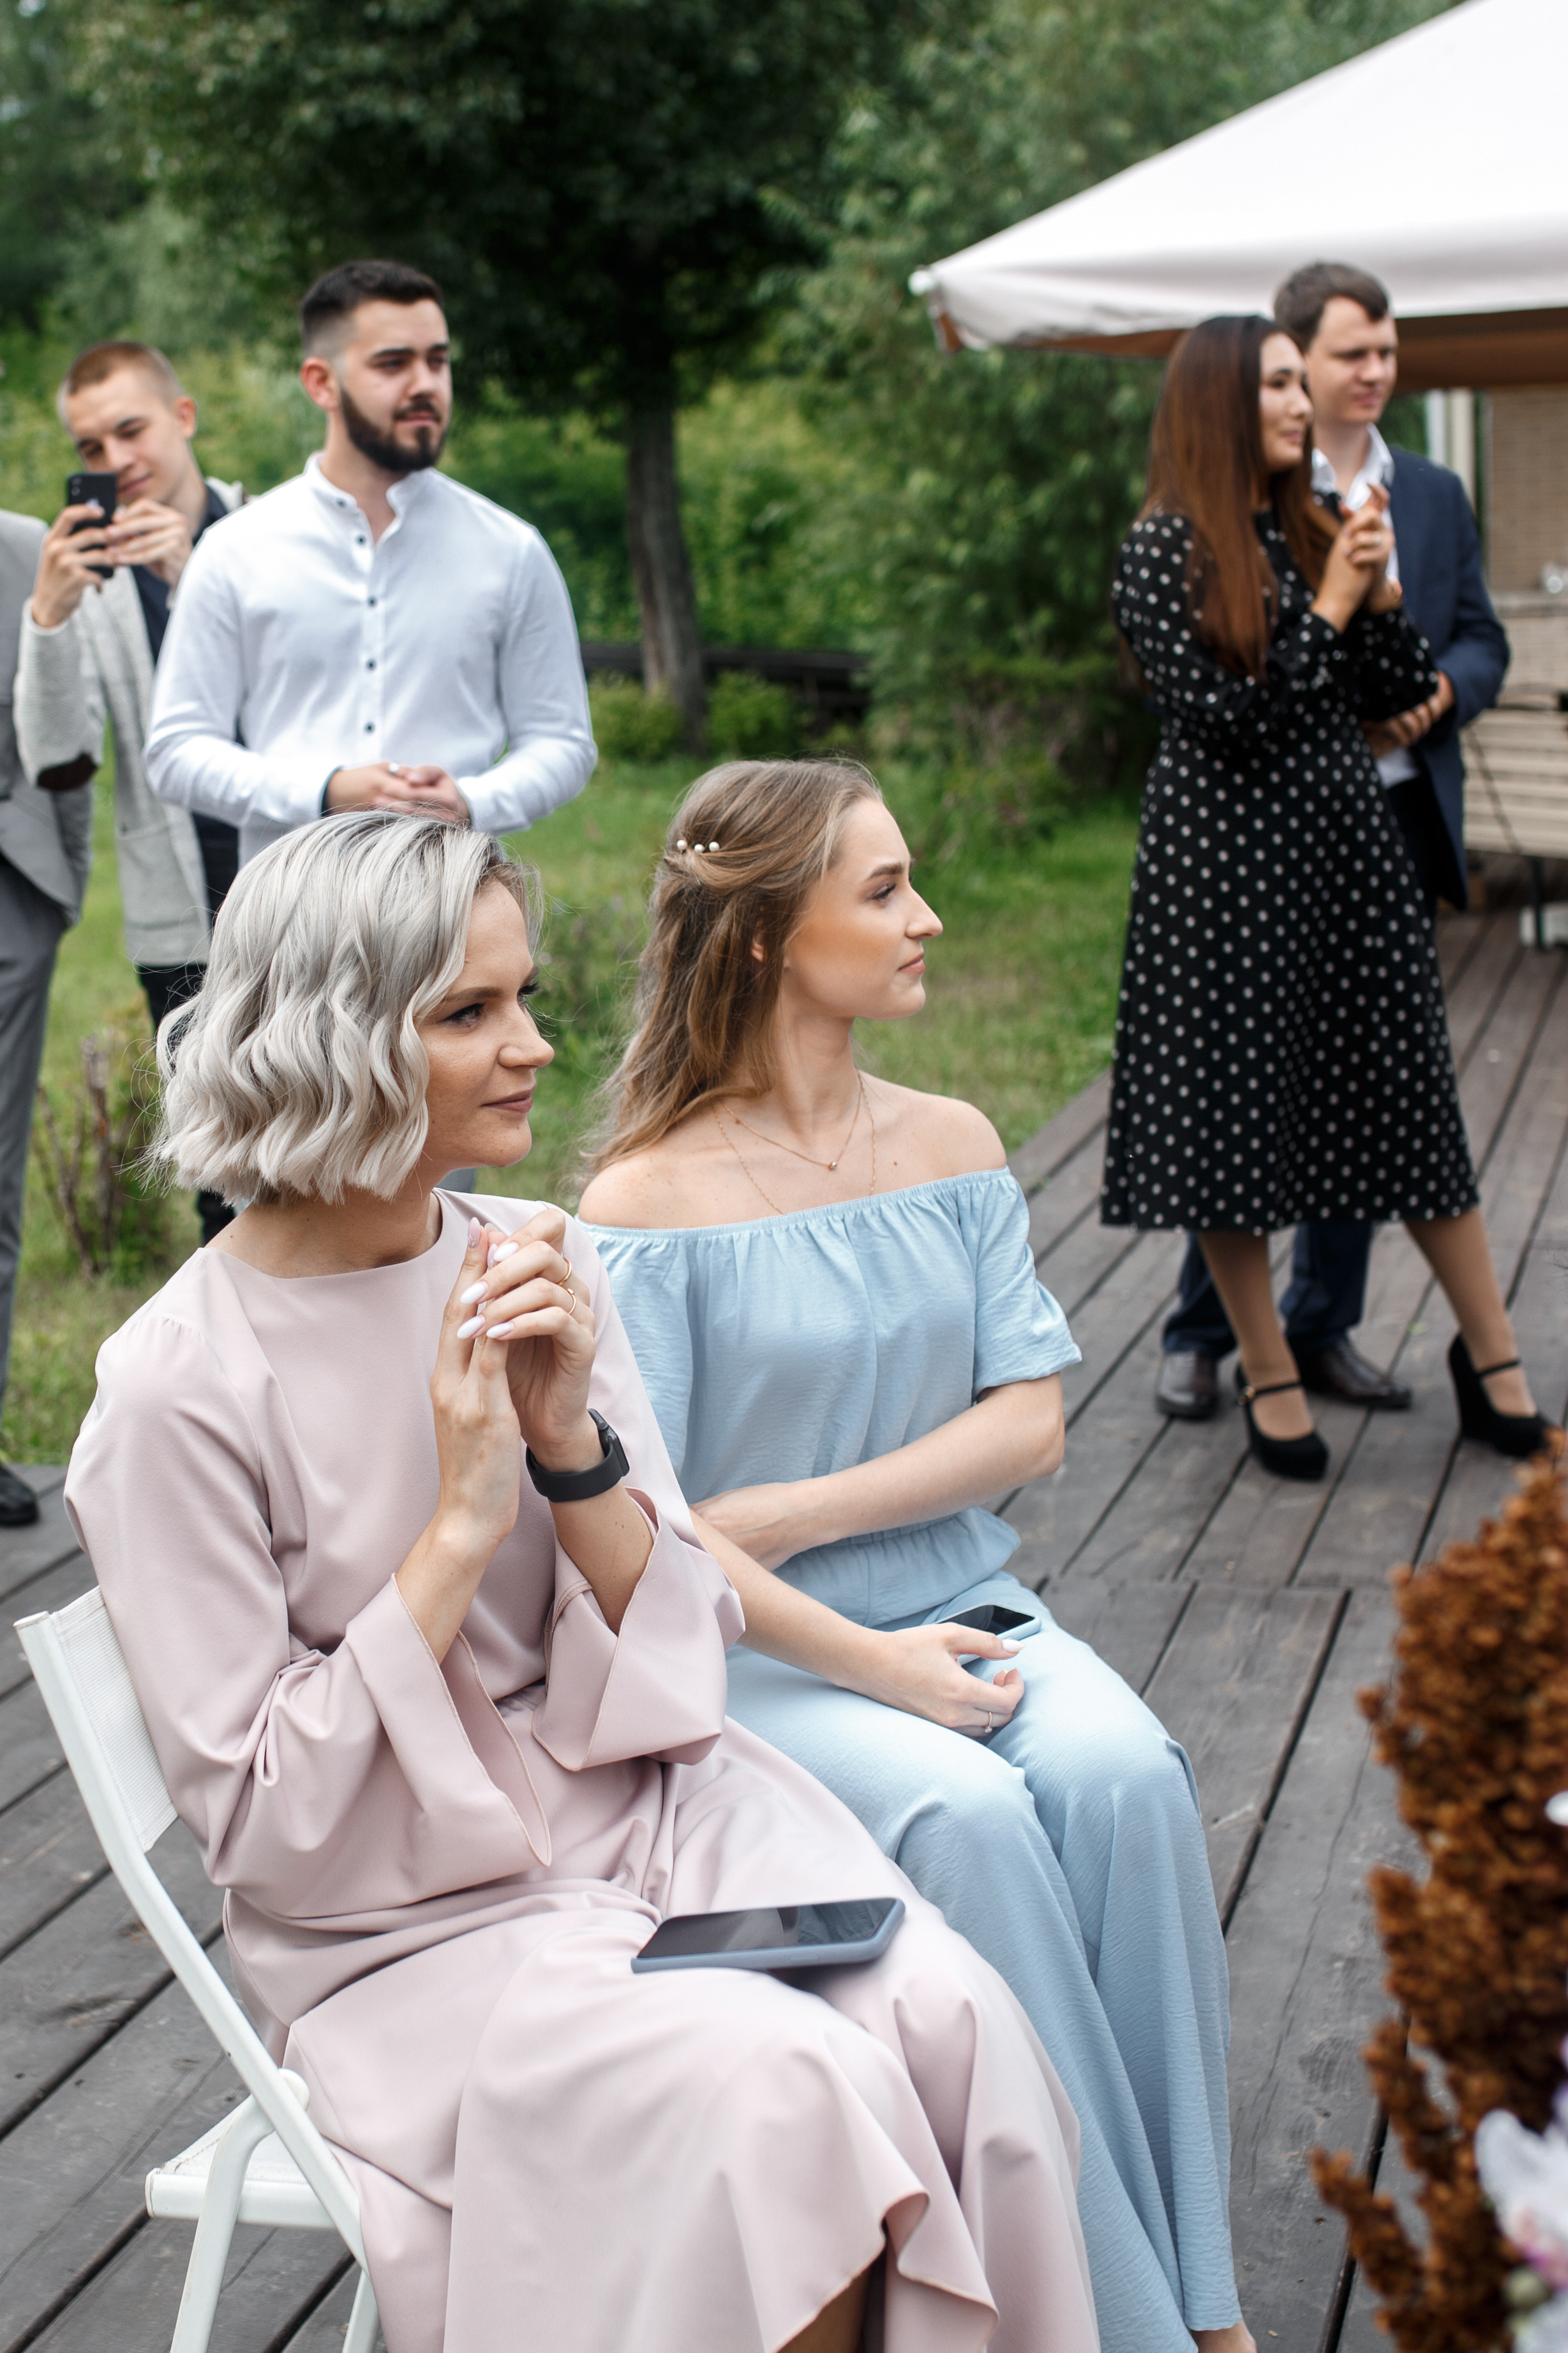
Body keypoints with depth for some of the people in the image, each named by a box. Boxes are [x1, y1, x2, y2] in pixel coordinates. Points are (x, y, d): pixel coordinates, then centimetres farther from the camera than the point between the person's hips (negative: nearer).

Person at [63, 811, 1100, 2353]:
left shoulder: (535, 1269, 1)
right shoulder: (183, 1388, -15)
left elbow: (677, 1664, 3)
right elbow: (257, 1815, -13)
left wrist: (574, 1446, -16)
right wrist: (462, 1526, -20)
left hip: (651, 1814, 5)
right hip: (406, 1935, -5)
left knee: (953, 2018, -20)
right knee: (780, 2084, -27)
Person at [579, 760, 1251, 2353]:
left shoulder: (950, 1147, 6)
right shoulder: (651, 1201, -10)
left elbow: (1030, 1424, 1)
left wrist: (794, 1512, -11)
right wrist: (869, 1663, -17)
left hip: (962, 1606, 4)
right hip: (755, 1657, -4)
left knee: (1126, 1775, -25)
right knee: (968, 1815, -30)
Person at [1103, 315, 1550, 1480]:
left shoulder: (1317, 528, 11)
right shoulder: (1165, 549, -6)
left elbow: (1402, 693, 10)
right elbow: (1223, 715, -15)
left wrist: (1379, 588, -6)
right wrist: (1329, 607, -13)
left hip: (1350, 838, 5)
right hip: (1229, 858, -5)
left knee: (1410, 1094, 9)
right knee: (1237, 1108, 2)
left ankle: (1491, 1353, 20)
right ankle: (1268, 1374, 16)